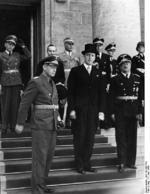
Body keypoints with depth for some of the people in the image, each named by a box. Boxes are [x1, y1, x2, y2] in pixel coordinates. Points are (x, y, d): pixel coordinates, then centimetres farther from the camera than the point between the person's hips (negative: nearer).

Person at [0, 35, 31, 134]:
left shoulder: (17, 55, 11)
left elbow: (28, 56, 2)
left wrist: (23, 46, 2)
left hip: (16, 83, 3)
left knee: (15, 104, 4)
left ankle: (13, 125, 12)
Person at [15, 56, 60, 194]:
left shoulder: (52, 83, 14)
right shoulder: (36, 82, -10)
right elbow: (24, 103, -8)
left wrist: (57, 115, 6)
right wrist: (20, 123, -6)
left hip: (52, 125, 8)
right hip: (40, 125, -8)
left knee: (49, 156, 13)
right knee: (40, 157, -3)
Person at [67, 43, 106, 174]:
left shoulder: (98, 73, 12)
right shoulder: (75, 71, 3)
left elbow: (101, 93, 11)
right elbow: (70, 91, 0)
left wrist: (101, 110, 4)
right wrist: (71, 109, -8)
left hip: (93, 110, 3)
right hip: (79, 109, -3)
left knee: (90, 137, 4)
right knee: (79, 137, 0)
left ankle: (87, 163, 14)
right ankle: (79, 165, 9)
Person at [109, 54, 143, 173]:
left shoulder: (137, 79, 10)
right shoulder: (115, 80, 2)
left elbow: (140, 96, 8)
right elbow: (111, 97, 0)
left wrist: (140, 112, 1)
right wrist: (112, 112, -7)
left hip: (133, 111, 3)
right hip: (120, 111, -3)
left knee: (132, 136, 7)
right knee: (121, 137, -1)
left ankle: (131, 162, 17)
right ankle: (122, 163, 4)